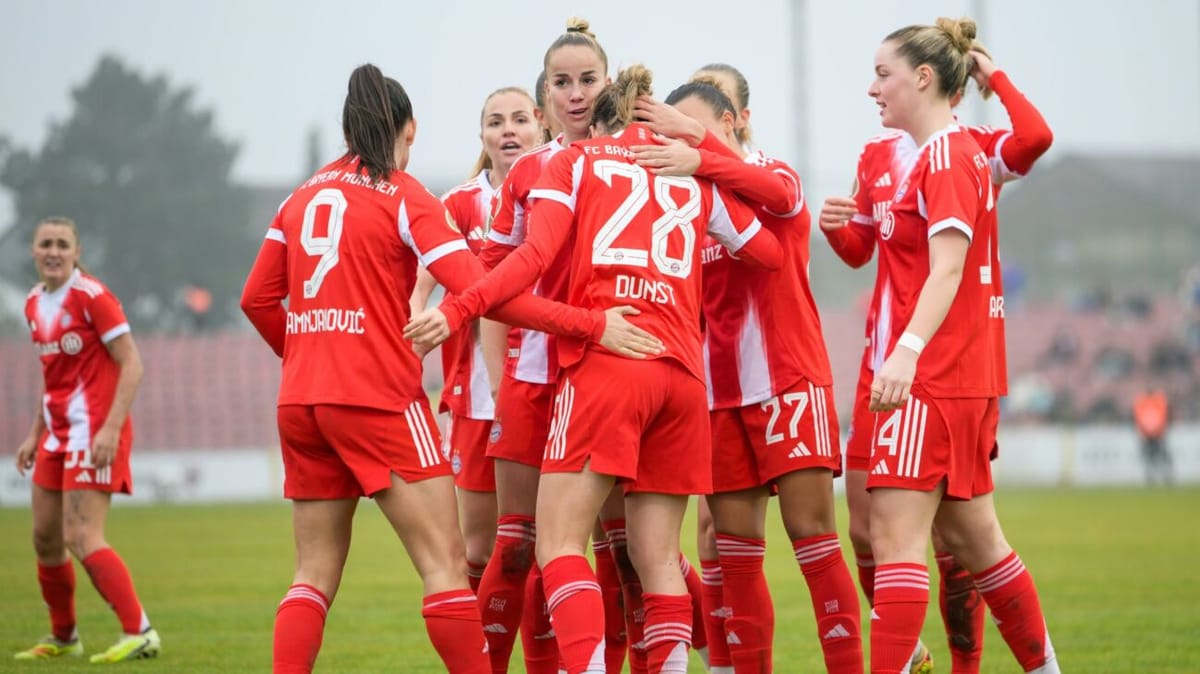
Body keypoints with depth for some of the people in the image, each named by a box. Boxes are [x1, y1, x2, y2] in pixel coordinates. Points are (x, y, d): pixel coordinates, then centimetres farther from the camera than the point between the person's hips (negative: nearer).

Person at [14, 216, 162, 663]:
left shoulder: (91, 296, -12)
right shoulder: (35, 304, 12)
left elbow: (132, 365, -14)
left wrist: (111, 429, -22)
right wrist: (36, 434, 19)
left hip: (94, 429, -8)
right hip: (58, 431, 8)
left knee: (81, 539, -15)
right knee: (46, 537, 10)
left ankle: (140, 633, -13)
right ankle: (63, 638, 26)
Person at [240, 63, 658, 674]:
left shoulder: (304, 195, 12)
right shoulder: (406, 198, -4)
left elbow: (258, 298, 15)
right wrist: (590, 325, -16)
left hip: (300, 400, 6)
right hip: (379, 399, -6)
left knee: (315, 572, 9)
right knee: (444, 562, -4)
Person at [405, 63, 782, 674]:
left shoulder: (577, 161, 11)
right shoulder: (695, 176, 20)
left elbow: (536, 255, -5)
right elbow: (769, 254, 27)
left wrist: (458, 310, -9)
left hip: (604, 364, -4)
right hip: (682, 371, 4)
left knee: (560, 545, -5)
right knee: (658, 557, 8)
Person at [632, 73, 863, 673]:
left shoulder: (778, 174, 0)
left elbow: (778, 194, -25)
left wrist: (701, 157, -38)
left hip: (789, 381, -5)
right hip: (721, 393, 5)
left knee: (812, 533, -9)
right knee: (735, 551, 2)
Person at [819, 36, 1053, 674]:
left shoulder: (977, 152, -4)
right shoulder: (877, 156, 11)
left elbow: (1035, 137, -28)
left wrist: (992, 76, -15)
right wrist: (836, 228, 1)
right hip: (885, 359, 5)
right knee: (865, 529, 4)